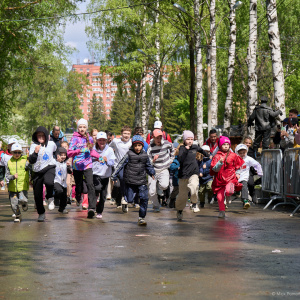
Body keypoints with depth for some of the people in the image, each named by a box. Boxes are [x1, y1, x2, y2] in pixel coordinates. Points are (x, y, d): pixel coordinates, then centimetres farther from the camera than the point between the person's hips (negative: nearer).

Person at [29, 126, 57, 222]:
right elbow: (31, 161, -10)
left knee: (49, 182, -36)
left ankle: (50, 198, -6)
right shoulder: (34, 145, -2)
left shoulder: (51, 144, 4)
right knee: (37, 195, 5)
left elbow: (57, 152, 29)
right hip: (37, 172, 1)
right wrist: (35, 152, -23)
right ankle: (41, 213, 27)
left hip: (49, 168, -1)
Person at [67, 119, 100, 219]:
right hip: (77, 166, -1)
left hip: (87, 165, 1)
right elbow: (69, 153, -12)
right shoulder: (75, 138, -3)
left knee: (90, 184, -19)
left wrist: (99, 156, 13)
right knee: (79, 187, 9)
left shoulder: (89, 138, 10)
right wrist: (79, 151, -27)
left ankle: (92, 208, -28)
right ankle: (78, 196, 47)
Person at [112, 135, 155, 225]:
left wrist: (152, 173, 10)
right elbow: (121, 164, -2)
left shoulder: (145, 155, 8)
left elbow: (148, 166, 24)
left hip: (142, 181, 3)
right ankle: (125, 202, 34)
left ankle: (141, 218, 6)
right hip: (130, 181, -3)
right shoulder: (129, 154, -4)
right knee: (130, 199, -4)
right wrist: (114, 175, -4)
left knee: (144, 199, -5)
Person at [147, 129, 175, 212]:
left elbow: (172, 149, 20)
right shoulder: (150, 147, -14)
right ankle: (156, 206, 21)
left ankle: (158, 185, 11)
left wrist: (171, 159, 19)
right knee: (152, 192, -6)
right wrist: (153, 160, -34)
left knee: (164, 185, -27)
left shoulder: (166, 144, -7)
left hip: (164, 170, 1)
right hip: (153, 170, -1)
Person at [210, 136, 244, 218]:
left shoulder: (233, 155, 5)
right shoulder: (217, 156, 0)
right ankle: (222, 211, 21)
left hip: (231, 178, -1)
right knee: (219, 197, -1)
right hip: (220, 180, 1)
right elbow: (214, 169, -9)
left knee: (228, 191, -29)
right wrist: (220, 162, -22)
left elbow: (239, 165, 21)